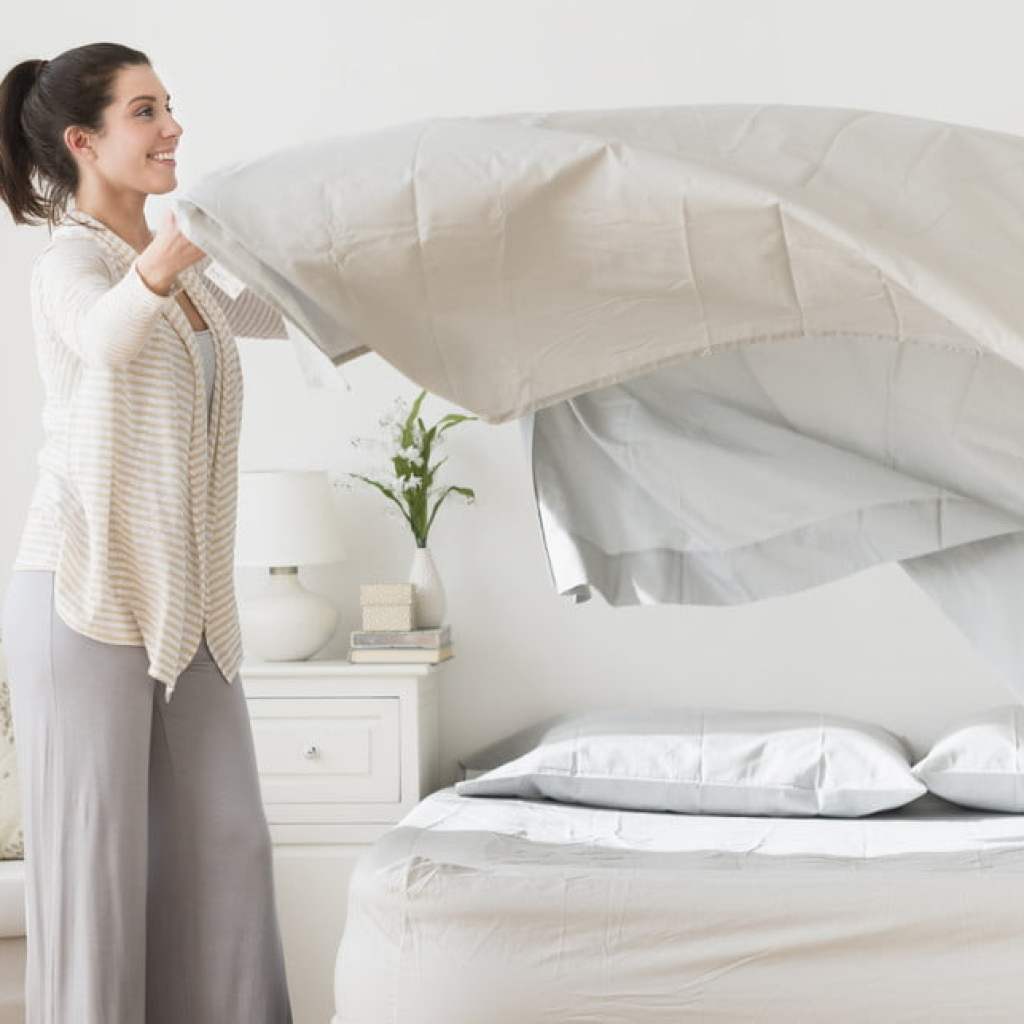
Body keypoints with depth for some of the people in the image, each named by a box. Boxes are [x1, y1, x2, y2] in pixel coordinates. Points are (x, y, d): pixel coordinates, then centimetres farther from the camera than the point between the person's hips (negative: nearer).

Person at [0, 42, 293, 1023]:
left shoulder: (184, 268, 12)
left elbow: (279, 313, 30)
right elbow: (105, 336, -36)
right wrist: (156, 267, -56)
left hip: (186, 601, 8)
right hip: (84, 593, -8)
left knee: (225, 838, 9)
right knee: (94, 855, -1)